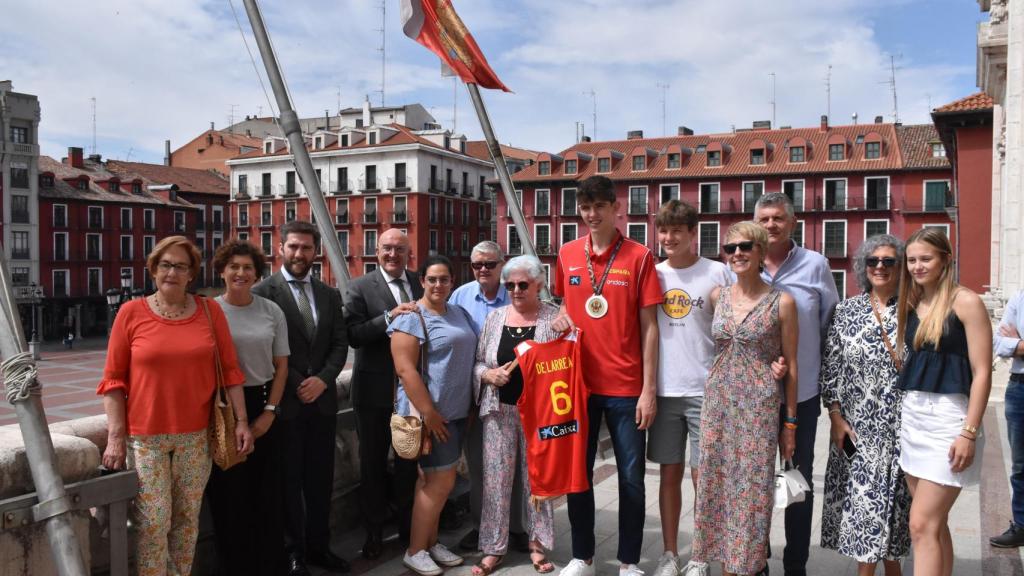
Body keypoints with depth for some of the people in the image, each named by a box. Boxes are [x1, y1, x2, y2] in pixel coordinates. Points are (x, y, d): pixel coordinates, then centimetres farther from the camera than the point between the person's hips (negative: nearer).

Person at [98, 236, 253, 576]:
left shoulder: (210, 311, 2)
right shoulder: (131, 313, -2)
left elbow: (229, 369, 3)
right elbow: (113, 379, -1)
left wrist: (241, 420, 0)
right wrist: (116, 436, -6)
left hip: (196, 435, 2)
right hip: (146, 436, -2)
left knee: (188, 519, 10)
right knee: (153, 523, -2)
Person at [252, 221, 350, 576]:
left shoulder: (329, 295, 10)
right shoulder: (263, 292, -6)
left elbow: (340, 344, 7)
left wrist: (323, 379, -9)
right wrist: (296, 385, -12)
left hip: (322, 399, 5)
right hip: (285, 401, -4)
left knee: (321, 478, 12)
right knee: (289, 480, 7)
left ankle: (318, 545, 26)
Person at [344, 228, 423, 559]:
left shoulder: (421, 285, 4)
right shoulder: (360, 288, -6)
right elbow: (354, 335, -17)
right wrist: (390, 317, -27)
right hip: (375, 391, -2)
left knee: (409, 460, 16)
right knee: (373, 463, 12)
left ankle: (408, 525, 34)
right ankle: (374, 531, 28)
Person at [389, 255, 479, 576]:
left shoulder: (459, 313, 11)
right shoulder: (412, 317, -11)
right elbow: (405, 369, -18)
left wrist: (470, 405, 14)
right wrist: (429, 412, -19)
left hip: (456, 410, 7)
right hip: (430, 412, -7)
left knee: (435, 480, 15)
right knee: (441, 481, -3)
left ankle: (430, 542, 28)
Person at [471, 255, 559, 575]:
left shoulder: (555, 318, -2)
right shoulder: (495, 317, 7)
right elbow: (478, 362, 10)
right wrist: (488, 374, -10)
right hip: (499, 410, 2)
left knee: (537, 476, 8)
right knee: (496, 478, 6)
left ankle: (538, 543, 24)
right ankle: (494, 548, 18)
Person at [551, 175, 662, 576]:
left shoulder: (639, 256, -5)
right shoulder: (567, 254, 5)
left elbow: (648, 327, -5)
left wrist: (649, 389, -8)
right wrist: (560, 317, -4)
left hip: (626, 387, -3)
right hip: (579, 382, 3)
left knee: (631, 478, 6)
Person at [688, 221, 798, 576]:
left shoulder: (781, 302, -4)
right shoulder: (717, 296, 5)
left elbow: (791, 365, -1)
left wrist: (790, 422, -1)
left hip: (760, 406, -3)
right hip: (718, 402, 4)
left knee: (754, 490, 2)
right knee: (717, 486, 7)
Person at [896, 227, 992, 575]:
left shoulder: (965, 302, -7)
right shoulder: (911, 305, 12)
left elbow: (982, 372, -11)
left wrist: (969, 432, -15)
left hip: (947, 417, -6)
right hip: (912, 417, 6)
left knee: (923, 525, -8)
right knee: (935, 524, 13)